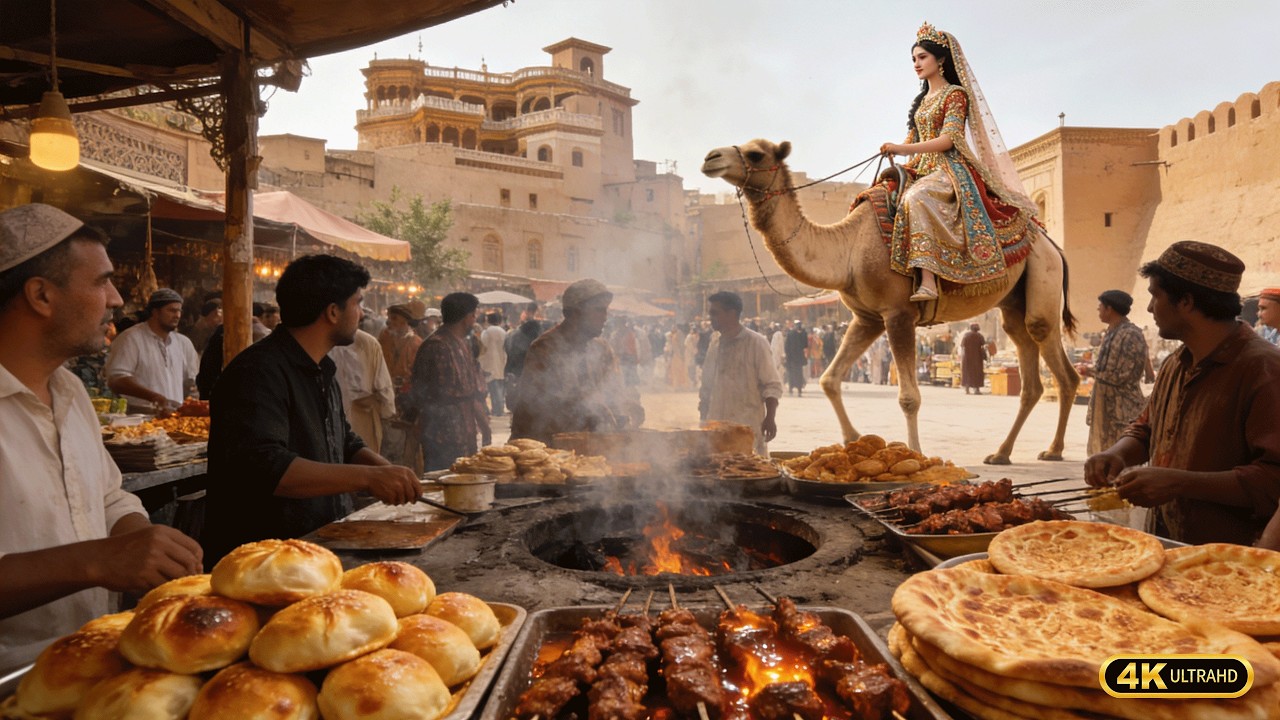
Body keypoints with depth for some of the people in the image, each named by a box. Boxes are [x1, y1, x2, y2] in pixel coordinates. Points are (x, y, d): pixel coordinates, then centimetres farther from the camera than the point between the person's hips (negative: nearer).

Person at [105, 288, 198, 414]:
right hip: (139, 415, -5)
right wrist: (152, 396, -22)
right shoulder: (131, 338, -1)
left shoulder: (184, 343, 17)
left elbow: (192, 381, 21)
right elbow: (116, 380, -11)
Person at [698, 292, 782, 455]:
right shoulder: (715, 345, 13)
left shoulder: (756, 343, -3)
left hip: (748, 428, -5)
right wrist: (703, 421, 14)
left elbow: (772, 386, -6)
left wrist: (770, 418, -15)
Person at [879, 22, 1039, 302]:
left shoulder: (955, 94, -1)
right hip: (924, 170, 9)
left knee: (915, 197, -37)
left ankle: (928, 282, -48)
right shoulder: (921, 100, 22)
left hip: (951, 169, -9)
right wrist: (902, 162, 0)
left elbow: (948, 139, -14)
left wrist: (903, 148, -21)